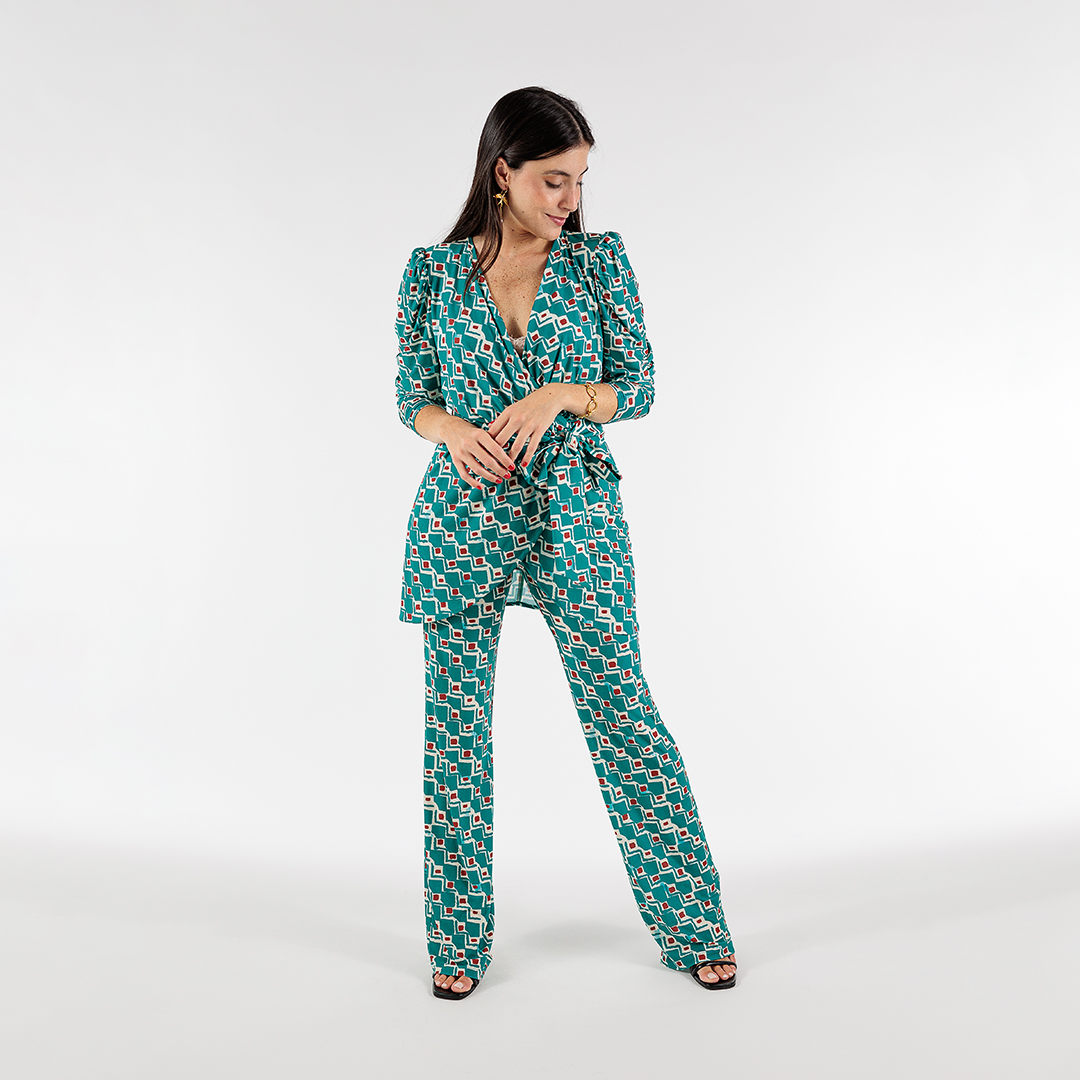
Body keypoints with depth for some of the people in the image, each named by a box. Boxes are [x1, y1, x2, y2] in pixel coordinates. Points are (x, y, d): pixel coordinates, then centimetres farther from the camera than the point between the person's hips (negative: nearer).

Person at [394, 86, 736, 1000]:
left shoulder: (601, 259, 4)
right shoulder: (433, 270, 4)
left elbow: (638, 386, 2)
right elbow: (413, 395, 7)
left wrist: (560, 393, -17)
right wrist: (453, 428, -15)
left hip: (576, 514, 0)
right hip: (464, 514, 1)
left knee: (622, 711, 2)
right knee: (456, 724, 5)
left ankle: (691, 924, 21)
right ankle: (460, 938, 24)